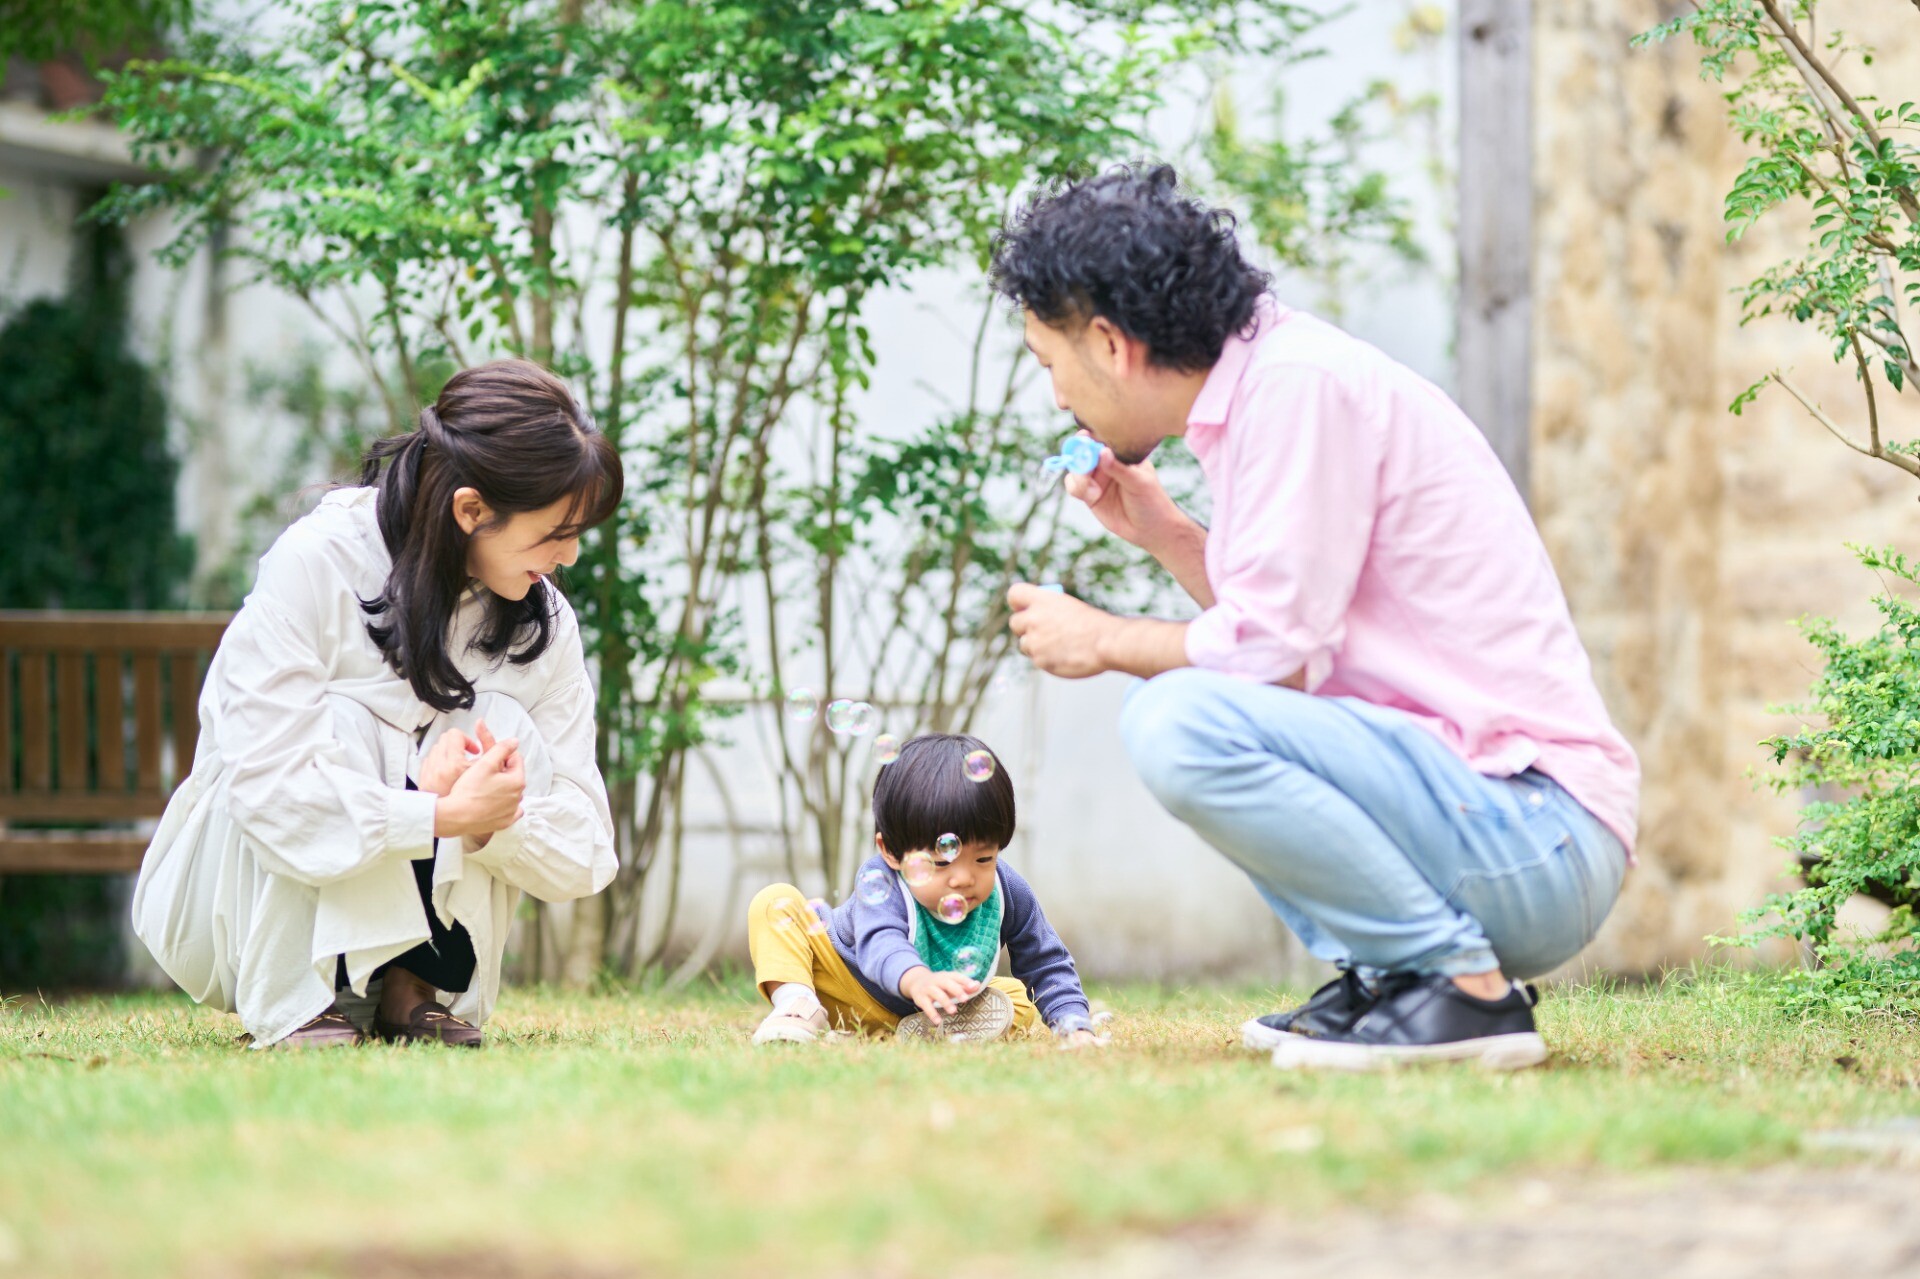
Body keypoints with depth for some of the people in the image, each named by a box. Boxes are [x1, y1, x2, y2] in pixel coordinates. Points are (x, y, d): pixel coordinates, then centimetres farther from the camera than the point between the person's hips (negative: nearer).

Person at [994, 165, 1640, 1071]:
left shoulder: (1300, 383, -14)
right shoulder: (1262, 386, 15)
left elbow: (1276, 655, -18)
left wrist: (1105, 641, -2)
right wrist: (1162, 533, 18)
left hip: (1540, 839, -10)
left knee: (1179, 720, -24)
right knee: (1171, 709, 19)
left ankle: (1468, 989, -14)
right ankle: (1381, 977, 10)